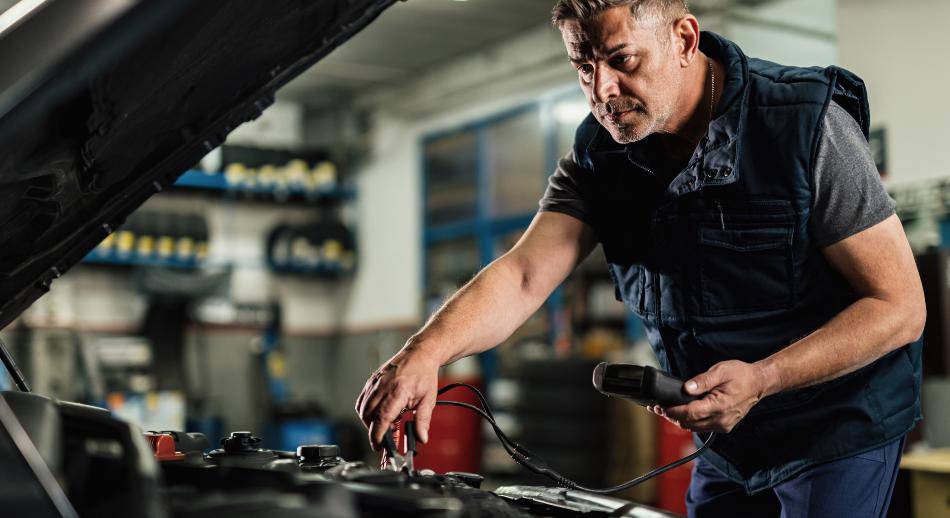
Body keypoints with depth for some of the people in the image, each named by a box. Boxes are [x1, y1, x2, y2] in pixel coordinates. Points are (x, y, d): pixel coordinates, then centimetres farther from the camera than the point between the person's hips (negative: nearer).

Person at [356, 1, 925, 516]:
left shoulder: (808, 128, -23)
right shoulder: (600, 155, -8)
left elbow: (901, 305, -21)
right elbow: (524, 276, -21)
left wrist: (763, 379, -32)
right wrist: (425, 351, -40)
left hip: (840, 427, -5)